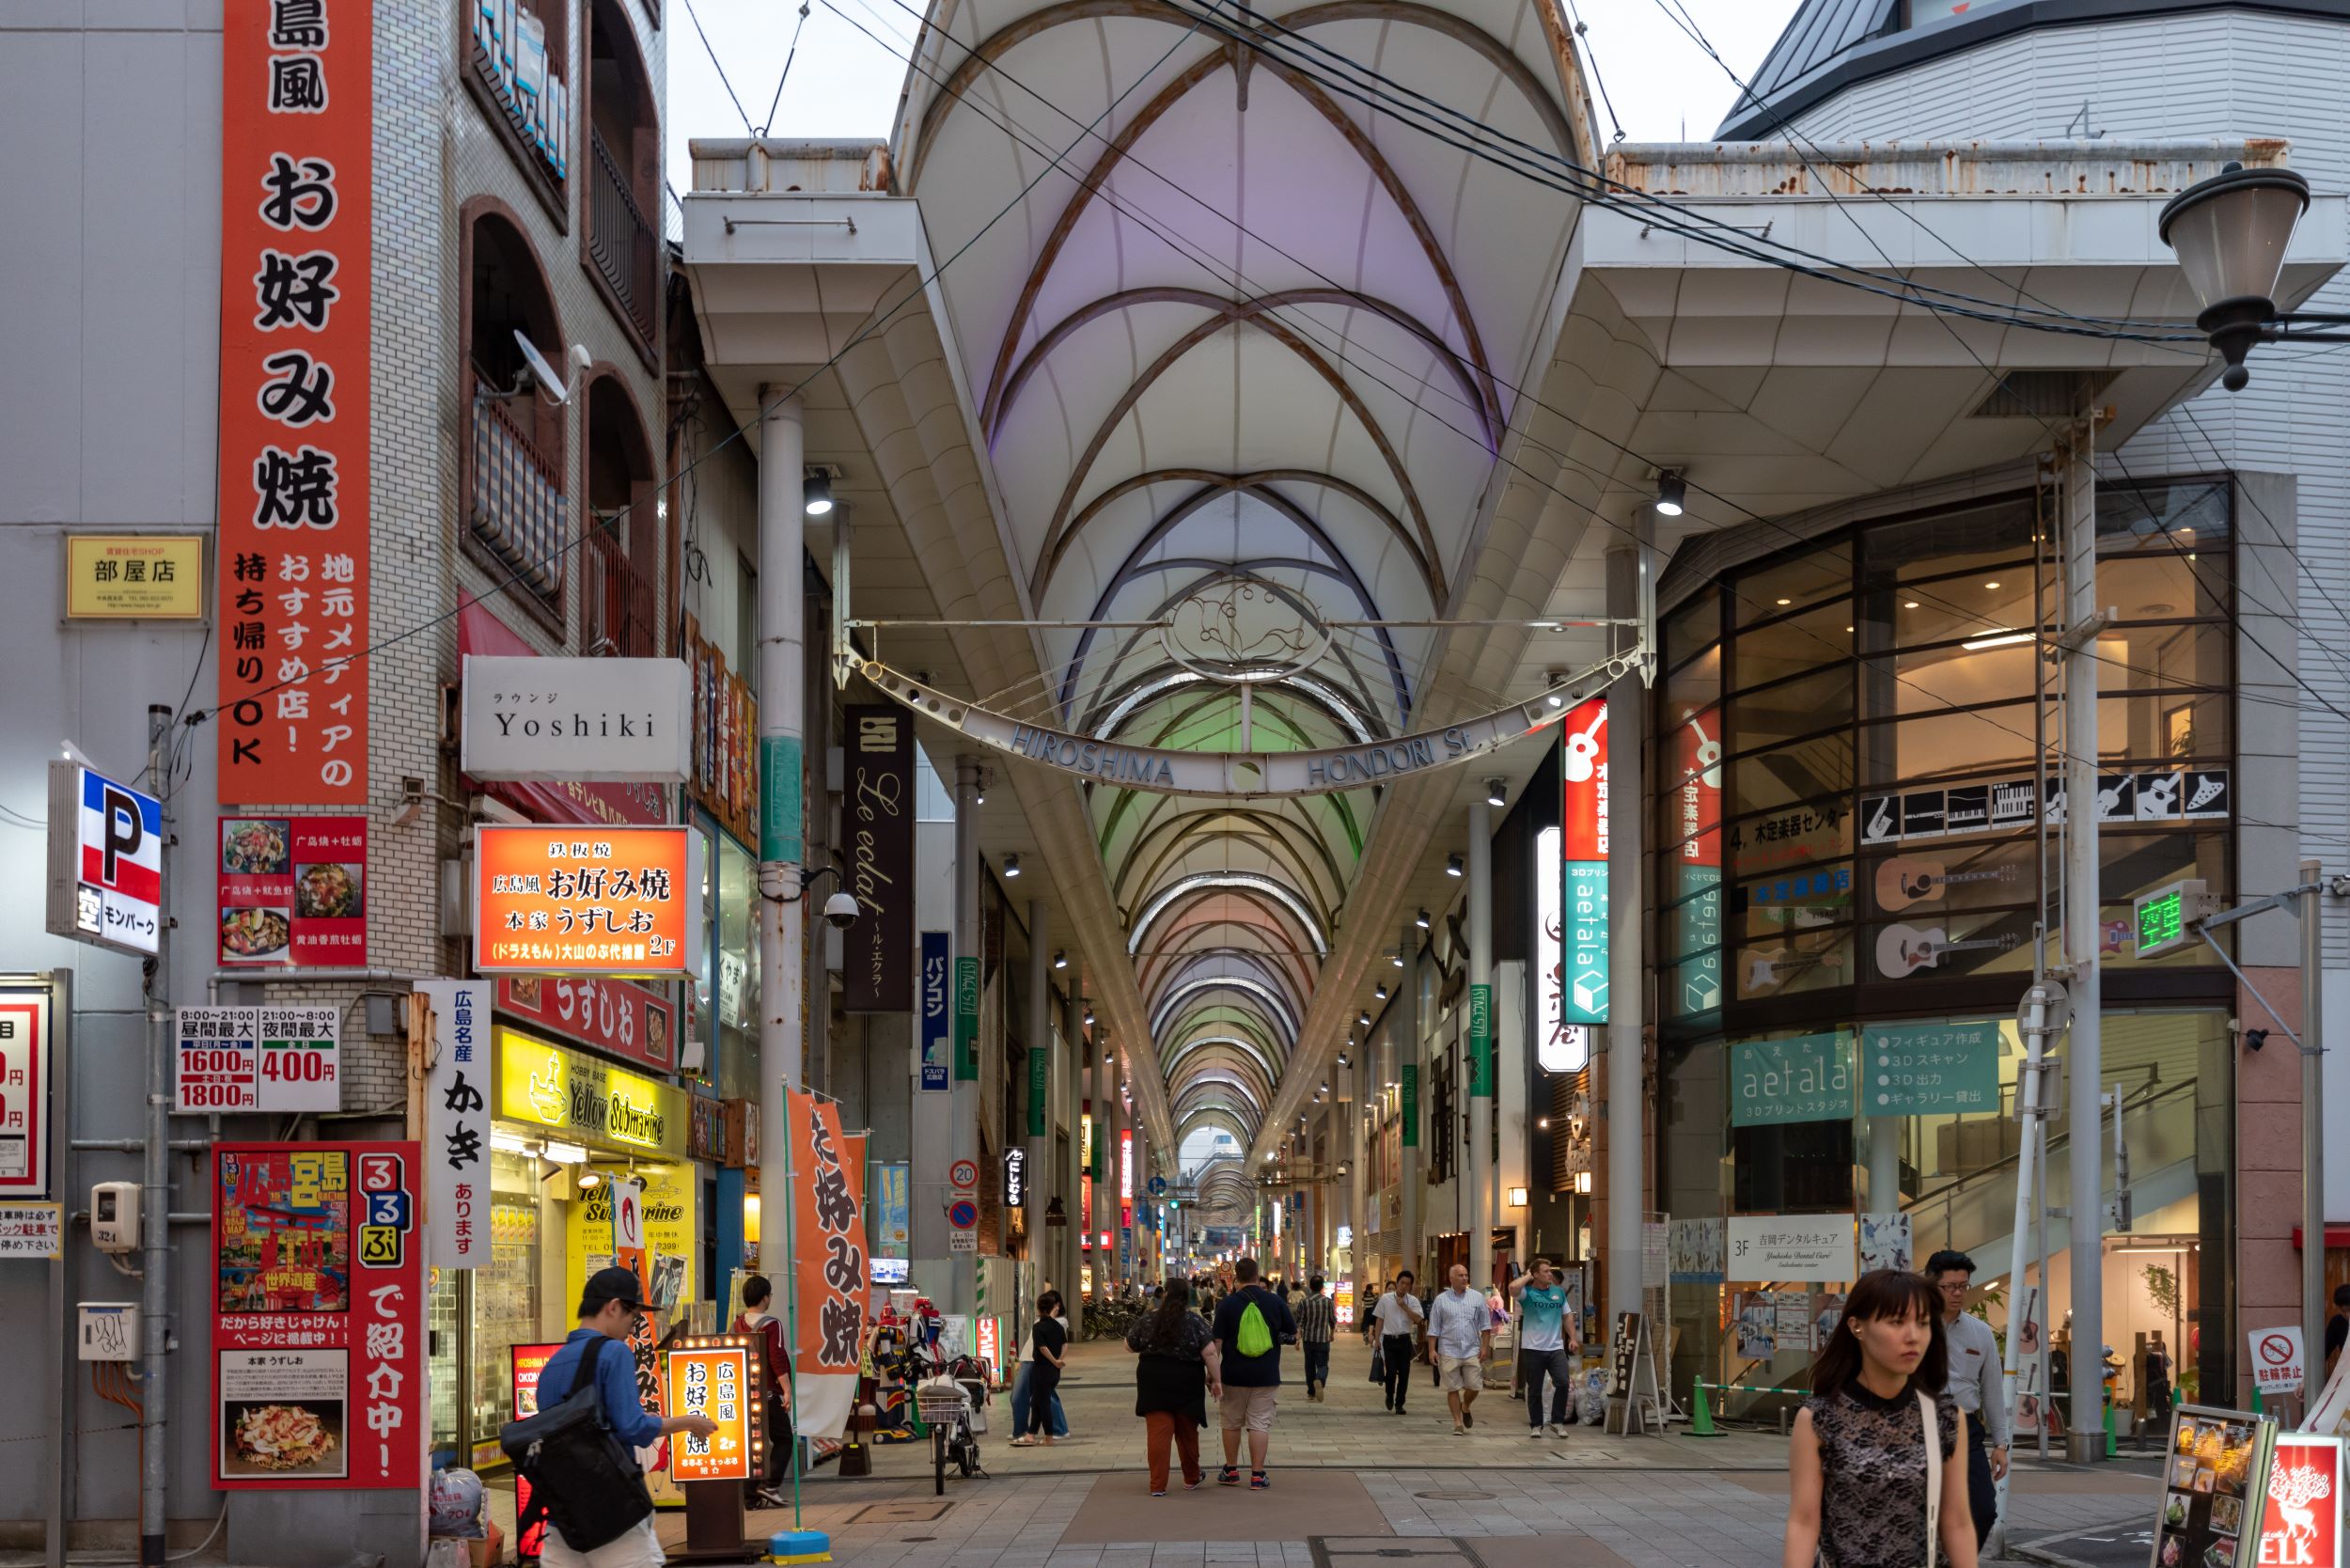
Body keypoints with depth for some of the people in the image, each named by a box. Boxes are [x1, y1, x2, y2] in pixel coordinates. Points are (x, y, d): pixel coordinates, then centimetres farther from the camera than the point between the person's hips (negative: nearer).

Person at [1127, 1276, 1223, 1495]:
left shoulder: (1147, 1319, 0)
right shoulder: (1195, 1322, -5)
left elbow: (1130, 1346, 11)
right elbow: (1210, 1353, -11)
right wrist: (1215, 1379, -4)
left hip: (1153, 1382, 0)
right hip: (1186, 1385, 0)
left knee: (1158, 1432, 0)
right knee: (1187, 1432, 14)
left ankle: (1158, 1485, -4)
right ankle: (1191, 1479, 29)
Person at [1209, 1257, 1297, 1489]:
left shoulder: (1228, 1303, -5)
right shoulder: (1275, 1302, -2)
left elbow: (1217, 1342, -6)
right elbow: (1293, 1334, 5)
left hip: (1234, 1374, 0)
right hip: (1266, 1375, 0)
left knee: (1232, 1423, 14)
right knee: (1260, 1424, 2)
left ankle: (1231, 1471, 23)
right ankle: (1257, 1475, -1)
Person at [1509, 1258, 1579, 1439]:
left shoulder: (1559, 1292, 11)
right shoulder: (1528, 1293, -4)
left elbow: (1566, 1317, 18)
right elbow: (1513, 1287, -26)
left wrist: (1573, 1338, 9)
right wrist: (1528, 1277, -8)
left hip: (1556, 1348, 3)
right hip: (1533, 1349, -3)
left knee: (1563, 1383, -11)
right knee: (1535, 1390, 4)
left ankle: (1557, 1422, 4)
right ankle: (1535, 1425, 16)